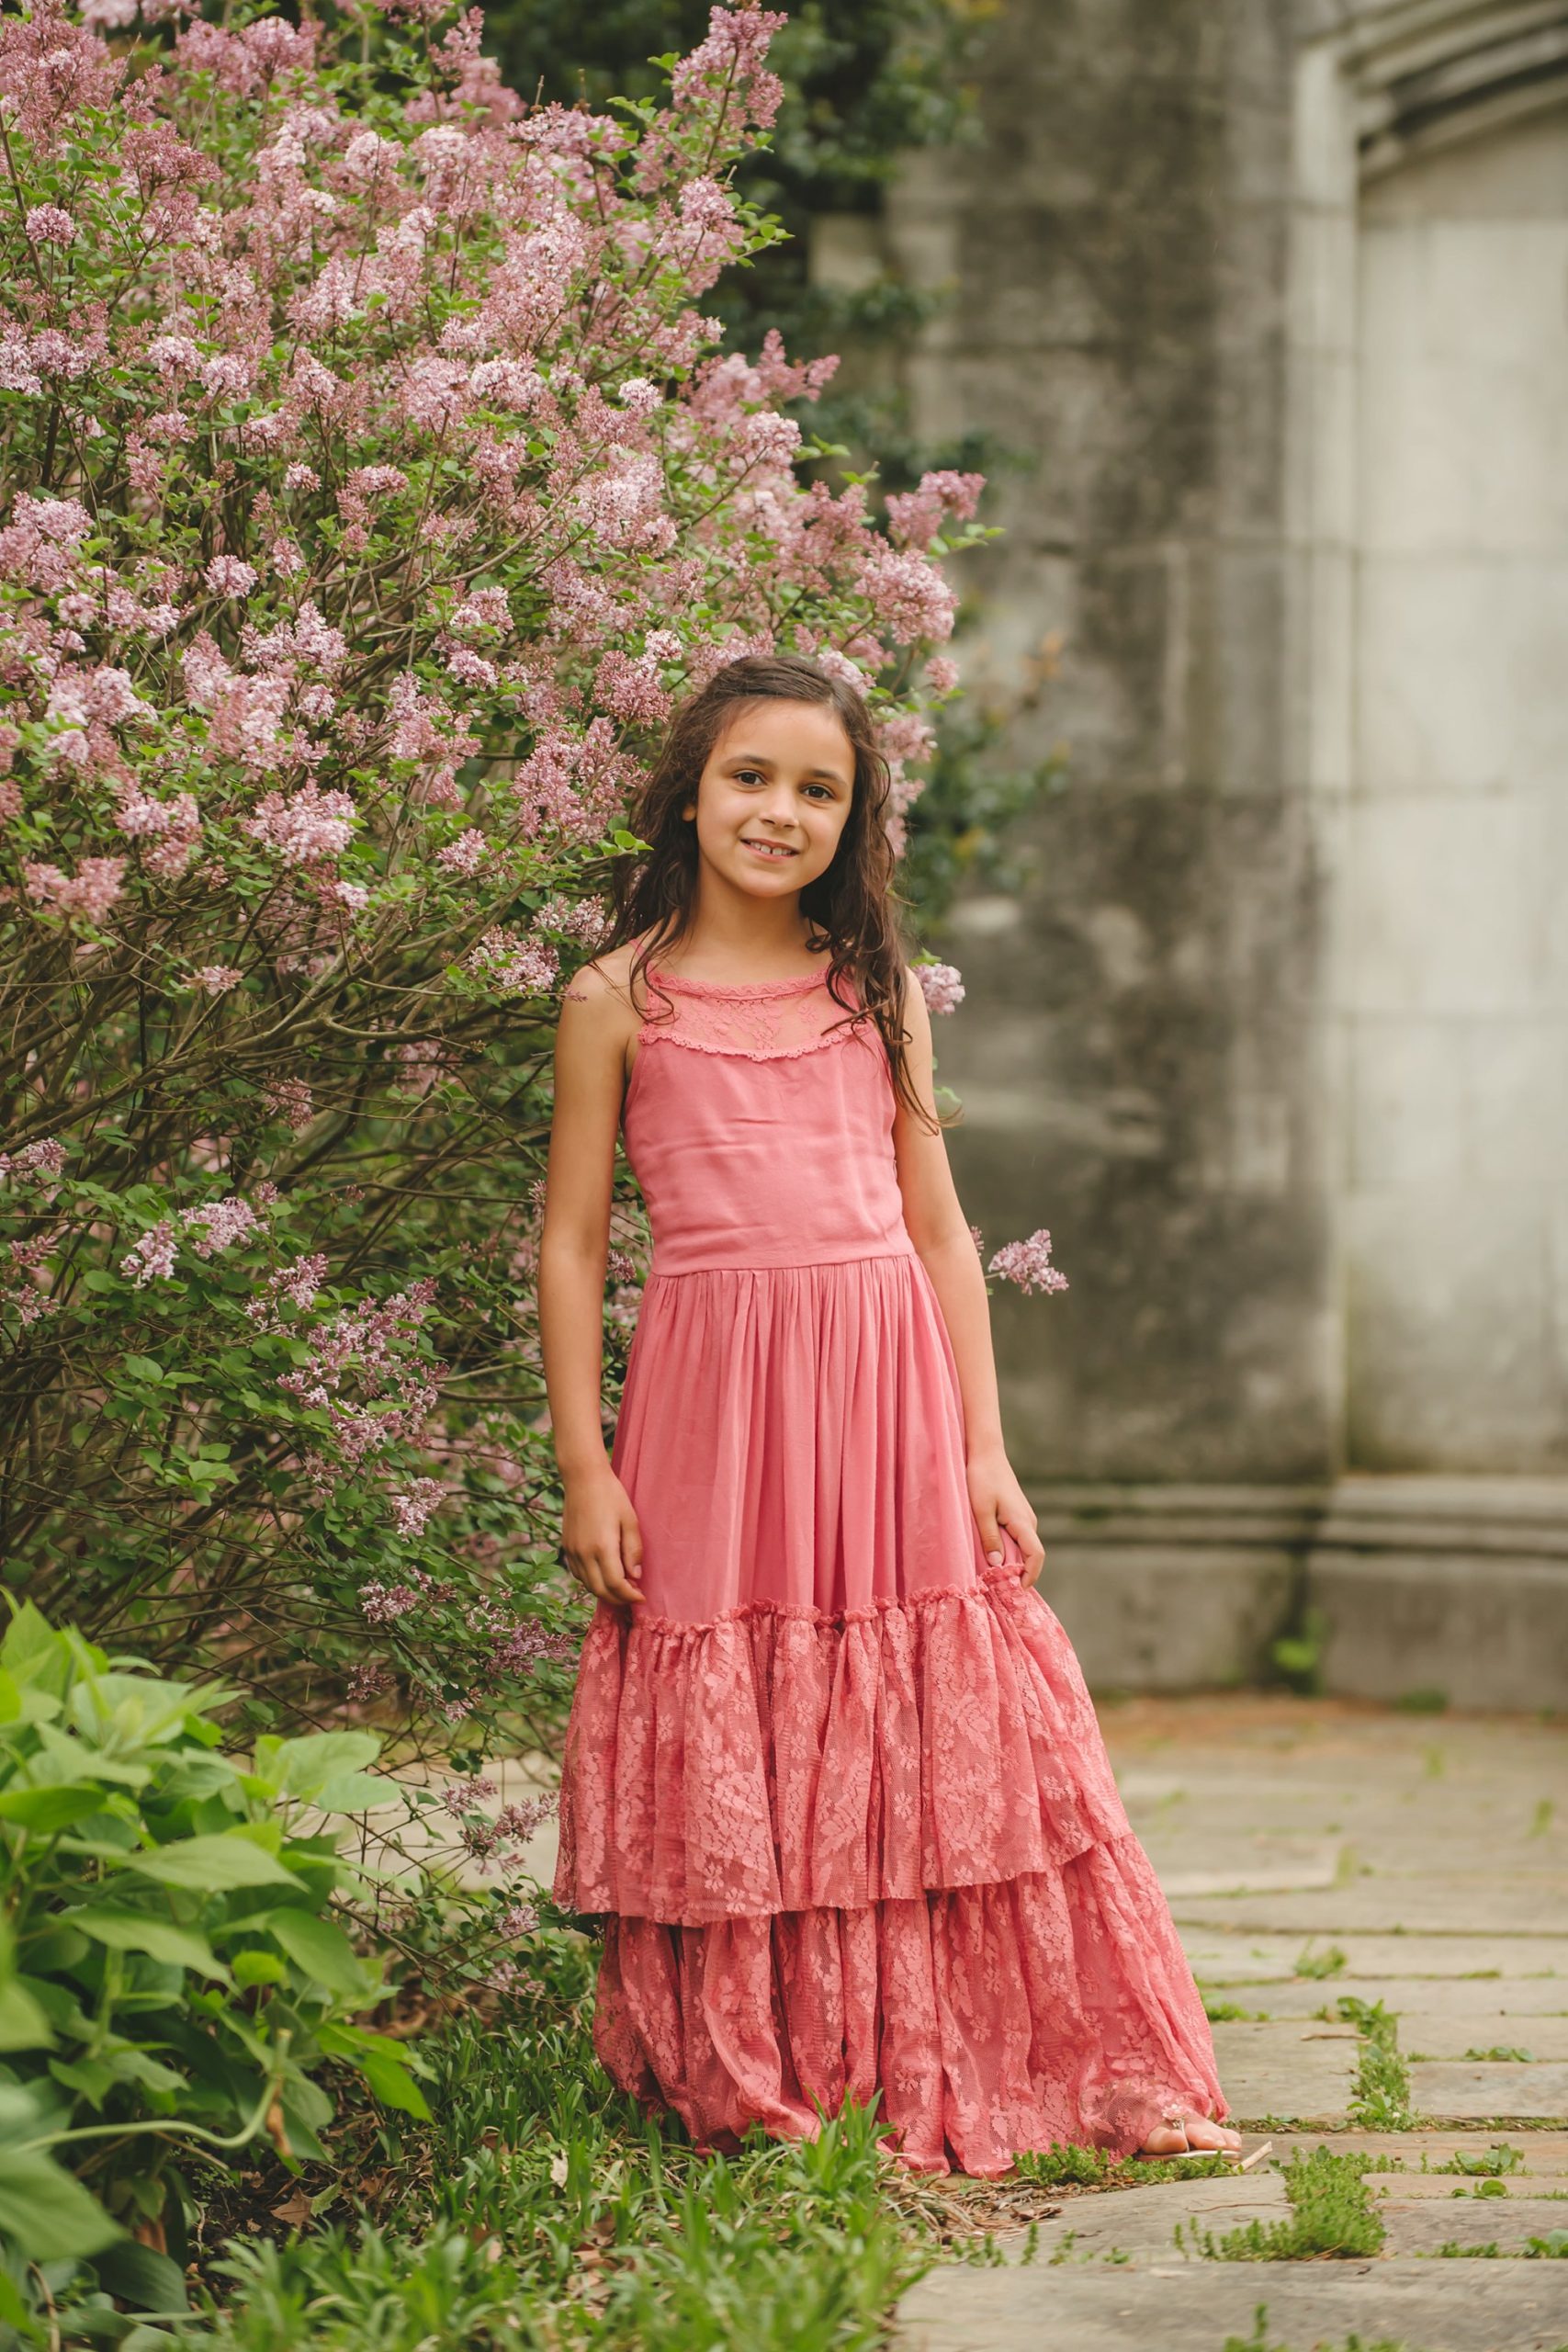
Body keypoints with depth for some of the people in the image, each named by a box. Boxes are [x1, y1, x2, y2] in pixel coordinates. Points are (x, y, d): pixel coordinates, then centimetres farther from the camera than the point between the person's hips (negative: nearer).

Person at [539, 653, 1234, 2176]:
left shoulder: (879, 995, 10)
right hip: (713, 1405, -2)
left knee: (937, 1747, 3)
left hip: (890, 1398, 2)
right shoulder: (620, 1003, 3)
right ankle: (757, 2099, 14)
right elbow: (572, 1240, 3)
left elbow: (940, 1232, 11)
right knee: (730, 1765, 1)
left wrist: (985, 1453, 5)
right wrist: (584, 1466, -3)